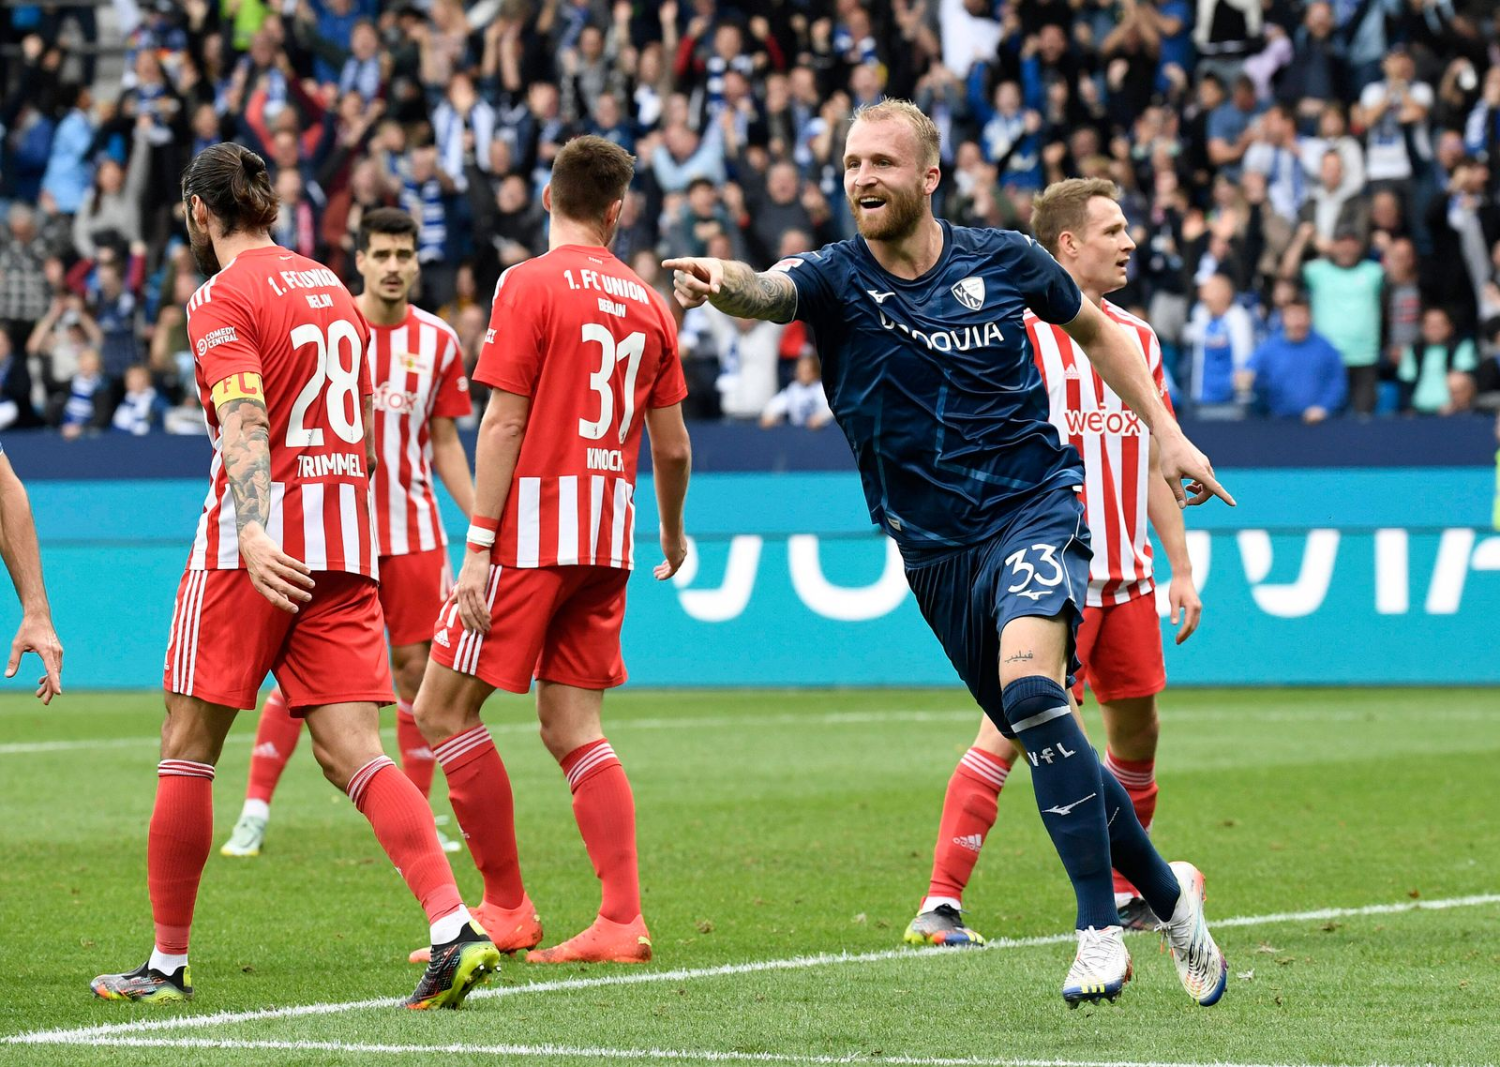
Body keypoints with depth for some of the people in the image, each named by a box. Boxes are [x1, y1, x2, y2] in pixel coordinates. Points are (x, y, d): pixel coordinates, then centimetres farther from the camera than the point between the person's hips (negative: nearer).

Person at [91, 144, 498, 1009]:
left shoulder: (224, 297, -5)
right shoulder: (328, 286, 17)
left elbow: (243, 417, -21)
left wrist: (254, 530, -33)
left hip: (255, 546, -6)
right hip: (346, 544, 6)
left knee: (189, 749, 6)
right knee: (353, 753, -2)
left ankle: (168, 964, 11)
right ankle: (457, 930, -21)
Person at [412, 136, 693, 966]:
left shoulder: (528, 284, -6)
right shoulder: (647, 303, 10)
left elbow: (504, 422, -12)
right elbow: (671, 445, 14)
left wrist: (480, 544, -12)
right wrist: (672, 535, 31)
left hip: (533, 526, -6)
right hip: (607, 537, 6)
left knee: (444, 710, 2)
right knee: (572, 728, 8)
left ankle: (506, 908, 3)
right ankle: (621, 922, -1)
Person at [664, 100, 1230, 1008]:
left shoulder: (1002, 262, -2)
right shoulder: (837, 278, -5)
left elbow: (1095, 328, 17)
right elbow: (766, 291, -29)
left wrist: (1167, 435, 12)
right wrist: (721, 281, -52)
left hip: (1035, 508, -3)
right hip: (935, 550, 3)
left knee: (1030, 685, -29)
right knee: (1048, 745, 8)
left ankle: (1102, 928, -26)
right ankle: (1168, 894, 33)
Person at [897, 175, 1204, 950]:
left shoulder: (1137, 340, 15)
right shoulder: (1018, 334, -6)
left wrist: (1180, 568, 16)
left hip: (1126, 575, 7)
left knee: (1138, 735, 10)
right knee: (1009, 731, -14)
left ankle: (1123, 893, 26)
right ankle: (940, 903, -14)